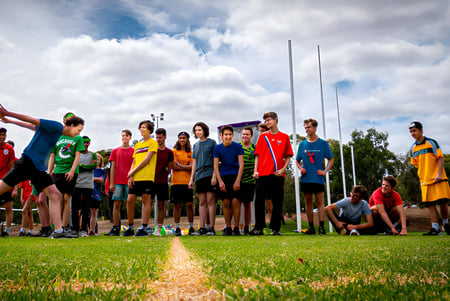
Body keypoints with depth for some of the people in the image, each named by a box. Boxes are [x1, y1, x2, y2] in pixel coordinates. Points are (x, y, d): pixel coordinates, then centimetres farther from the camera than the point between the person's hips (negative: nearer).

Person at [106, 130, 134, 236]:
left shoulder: (134, 151, 7)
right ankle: (115, 228, 5)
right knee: (116, 204, 1)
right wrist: (111, 183, 4)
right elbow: (112, 168, 10)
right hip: (117, 182, 2)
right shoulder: (115, 151, 12)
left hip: (129, 182, -2)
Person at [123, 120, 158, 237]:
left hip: (147, 177, -6)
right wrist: (131, 176, 2)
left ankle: (143, 228, -3)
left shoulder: (153, 143, 3)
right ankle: (130, 228, 12)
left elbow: (147, 159, -8)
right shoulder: (137, 145, 22)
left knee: (146, 200, -5)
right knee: (130, 201, 1)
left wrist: (133, 171, -7)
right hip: (135, 178, 6)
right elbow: (134, 162, 18)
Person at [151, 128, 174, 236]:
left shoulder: (169, 152, 7)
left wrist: (162, 176, 1)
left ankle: (159, 229, 8)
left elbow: (169, 169, 11)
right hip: (151, 181, -1)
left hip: (162, 182, 1)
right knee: (148, 204, -6)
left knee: (161, 206, 3)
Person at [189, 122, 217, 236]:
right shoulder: (196, 145, 18)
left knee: (210, 201, -6)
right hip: (199, 176, 5)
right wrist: (191, 179, 15)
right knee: (202, 202, 5)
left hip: (210, 175, -5)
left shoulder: (212, 142, 2)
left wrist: (214, 176, -12)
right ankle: (202, 228, 6)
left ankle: (211, 228, -3)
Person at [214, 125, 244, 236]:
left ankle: (236, 228, 0)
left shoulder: (238, 147, -3)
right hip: (223, 176, 2)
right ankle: (228, 228, 8)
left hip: (235, 176, -1)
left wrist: (238, 181, -12)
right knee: (226, 203, -1)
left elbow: (241, 165, -4)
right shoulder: (217, 148, 2)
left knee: (235, 202, -9)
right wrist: (220, 181, -9)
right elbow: (216, 166, 1)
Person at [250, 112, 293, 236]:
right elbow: (257, 155, 10)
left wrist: (283, 169, -7)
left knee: (277, 203, 3)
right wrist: (255, 170, -1)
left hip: (278, 174, -1)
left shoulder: (284, 137, 8)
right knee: (259, 201, -2)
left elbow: (288, 156, 8)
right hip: (263, 174, 1)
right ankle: (259, 228, 5)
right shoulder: (262, 136, 11)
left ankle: (275, 228, 11)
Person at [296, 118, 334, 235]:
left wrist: (325, 171, -7)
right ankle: (311, 227, 13)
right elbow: (297, 160, 17)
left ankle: (321, 227, -3)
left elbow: (331, 159, 6)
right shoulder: (302, 144, 9)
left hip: (318, 178, -3)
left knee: (320, 202, -4)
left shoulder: (323, 143, 2)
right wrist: (300, 168, -3)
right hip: (305, 178, 3)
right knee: (308, 202, 7)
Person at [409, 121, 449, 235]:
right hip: (424, 181, 4)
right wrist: (422, 176, 11)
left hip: (438, 179, -4)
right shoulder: (413, 148, 11)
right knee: (430, 204, -2)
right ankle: (435, 228, -1)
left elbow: (441, 157, -6)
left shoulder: (431, 142, -3)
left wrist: (439, 174, -15)